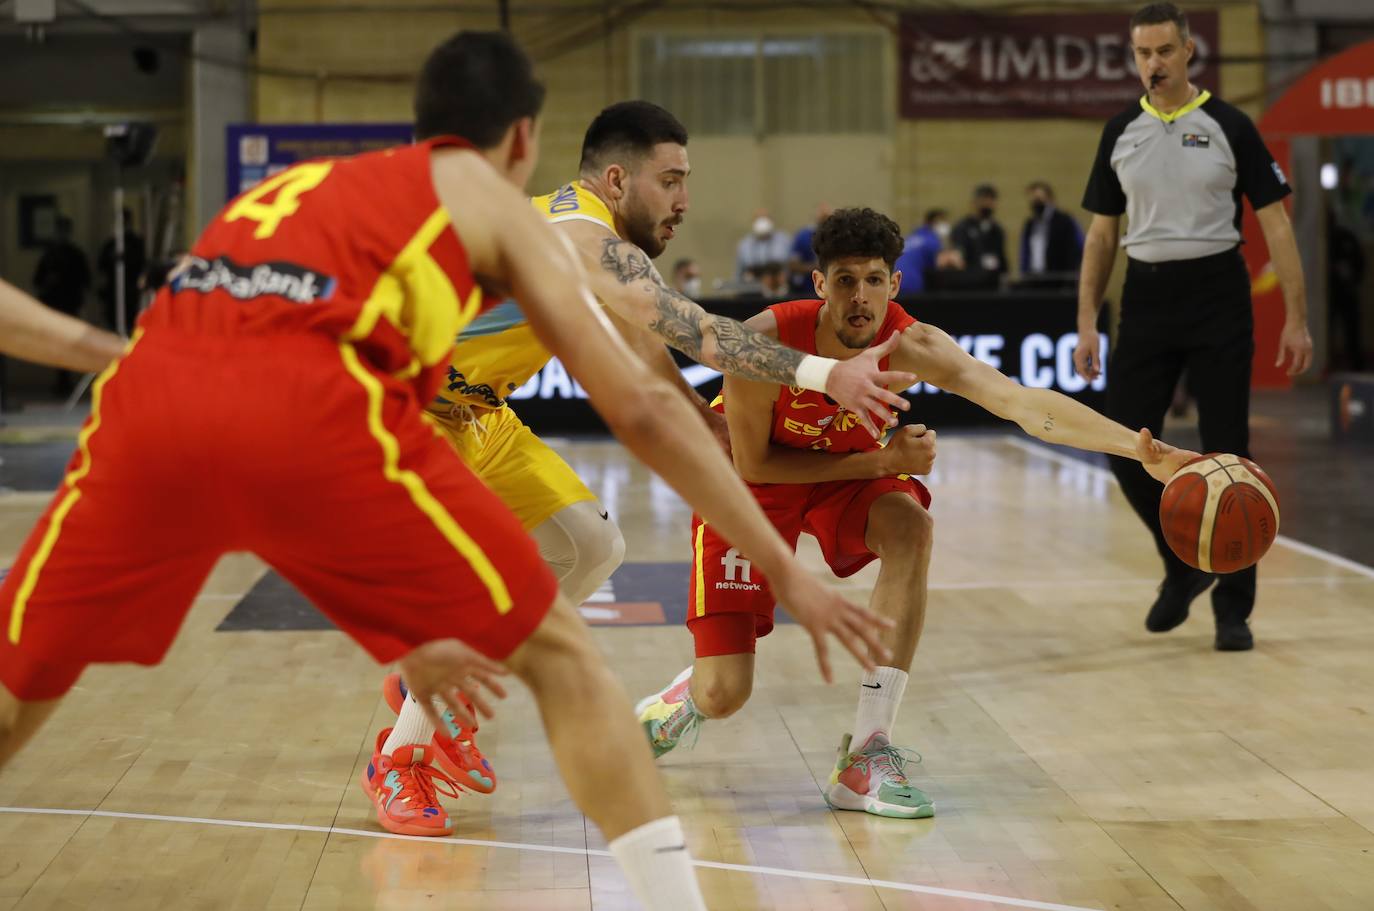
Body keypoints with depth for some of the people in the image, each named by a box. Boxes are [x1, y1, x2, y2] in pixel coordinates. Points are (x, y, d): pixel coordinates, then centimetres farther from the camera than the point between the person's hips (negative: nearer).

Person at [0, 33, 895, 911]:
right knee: (561, 654, 12)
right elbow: (643, 408, 18)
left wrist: (401, 630, 46)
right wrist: (788, 571, 24)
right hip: (305, 408, -5)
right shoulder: (491, 199, 24)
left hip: (150, 394, 5)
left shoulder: (304, 184, 39)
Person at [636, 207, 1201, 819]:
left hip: (849, 472, 3)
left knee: (911, 528, -34)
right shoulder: (767, 340, -33)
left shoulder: (909, 345, -27)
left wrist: (1139, 449, -51)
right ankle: (685, 697, 33)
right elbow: (753, 464, -21)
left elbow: (1023, 404, -39)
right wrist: (882, 460, -26)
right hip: (753, 485, -2)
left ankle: (867, 753, -25)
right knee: (723, 695, -11)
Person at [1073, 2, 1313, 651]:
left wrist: (1296, 319, -8)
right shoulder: (1120, 133, 7)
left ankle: (1233, 609, 10)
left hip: (1217, 295, -3)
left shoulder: (1228, 127, -2)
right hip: (1146, 298, 3)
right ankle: (1182, 567, 24)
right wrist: (1086, 324, 3)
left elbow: (1274, 223, -2)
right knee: (1127, 451, -1)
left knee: (1226, 454, -1)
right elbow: (1102, 234, 11)